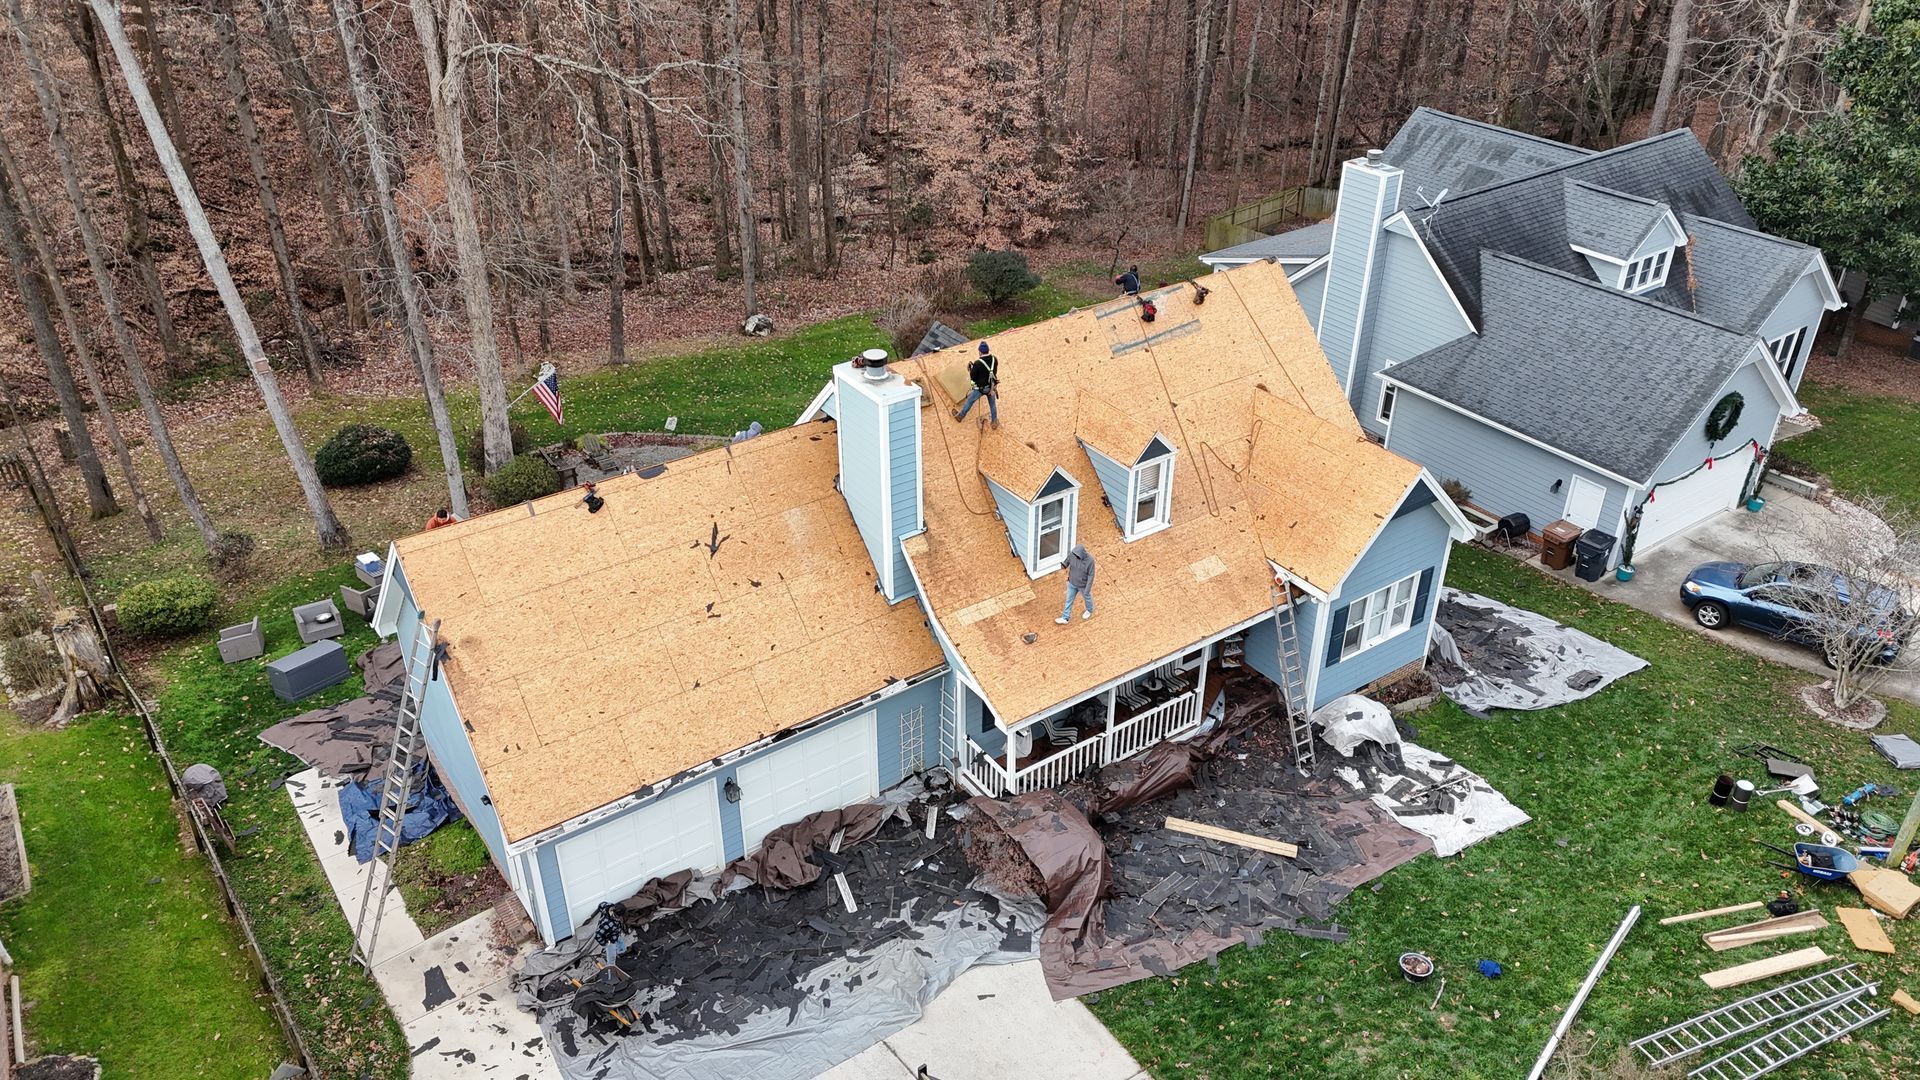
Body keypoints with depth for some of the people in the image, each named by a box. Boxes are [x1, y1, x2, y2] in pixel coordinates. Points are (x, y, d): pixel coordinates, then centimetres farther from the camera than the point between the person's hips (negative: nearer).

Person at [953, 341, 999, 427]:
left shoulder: (978, 363, -30)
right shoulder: (994, 360, -13)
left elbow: (973, 377, -19)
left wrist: (970, 369, 0)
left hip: (980, 388, -4)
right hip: (991, 387, 4)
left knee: (969, 401, 20)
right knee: (992, 404, 24)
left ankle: (960, 416, 41)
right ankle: (994, 421, 39)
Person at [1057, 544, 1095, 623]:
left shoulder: (1090, 560, -34)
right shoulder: (1072, 554, -26)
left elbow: (1091, 576, -25)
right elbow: (1067, 562, -4)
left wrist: (1087, 591, -23)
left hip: (1084, 585, -3)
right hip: (1072, 583, 3)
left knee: (1087, 597, 26)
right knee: (1069, 600, 17)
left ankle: (1090, 610, 56)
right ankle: (1065, 618, 35)